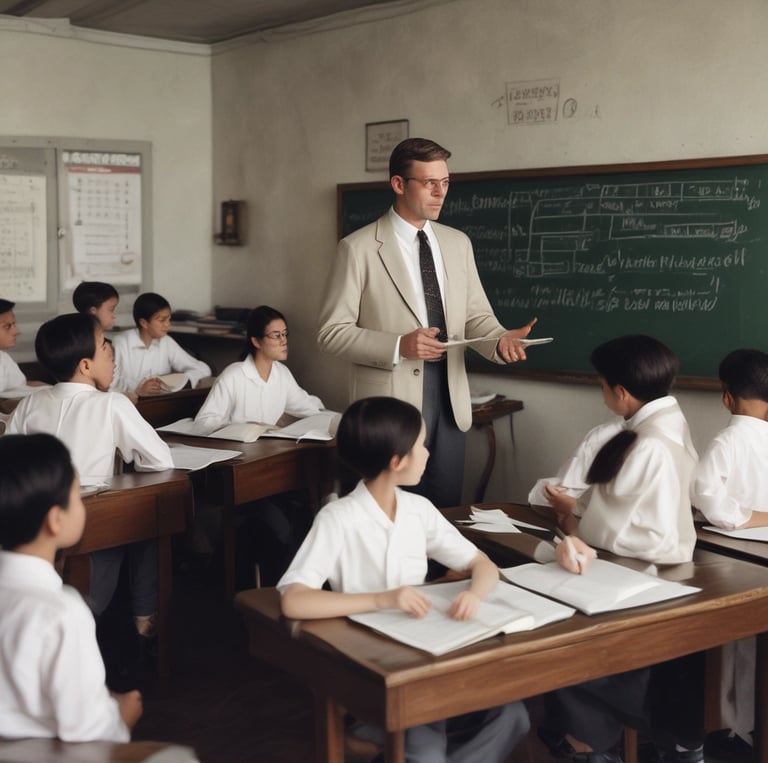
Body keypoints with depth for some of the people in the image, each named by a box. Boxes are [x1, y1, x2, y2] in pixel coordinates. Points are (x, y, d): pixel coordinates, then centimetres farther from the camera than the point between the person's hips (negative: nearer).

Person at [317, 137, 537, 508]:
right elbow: (332, 331, -9)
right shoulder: (359, 247, -7)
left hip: (450, 401, 5)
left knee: (447, 511, 12)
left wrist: (500, 339, -12)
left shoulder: (458, 243, 9)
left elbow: (475, 316, 10)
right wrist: (398, 346, -21)